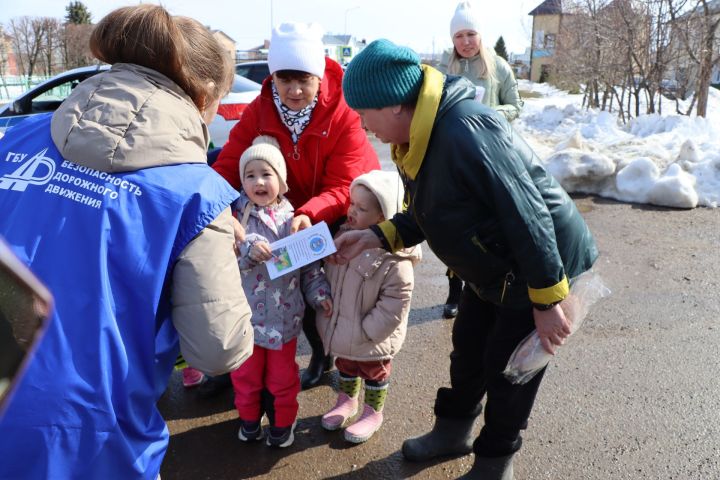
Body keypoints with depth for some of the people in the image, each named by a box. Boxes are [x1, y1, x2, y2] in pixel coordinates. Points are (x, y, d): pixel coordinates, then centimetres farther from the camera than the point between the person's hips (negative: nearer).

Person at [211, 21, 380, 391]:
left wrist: (310, 215, -51)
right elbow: (231, 163, -24)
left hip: (343, 213, -3)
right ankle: (320, 353, 32)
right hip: (293, 214, 3)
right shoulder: (259, 110, -17)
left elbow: (343, 186, -32)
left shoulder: (345, 113, -28)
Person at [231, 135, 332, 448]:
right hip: (245, 313, 0)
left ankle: (283, 421, 38)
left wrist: (320, 294, -5)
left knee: (283, 375, 15)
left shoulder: (293, 219, -1)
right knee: (246, 372, 17)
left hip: (284, 315, 1)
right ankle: (249, 417, 42)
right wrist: (248, 248, -32)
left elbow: (310, 265, 3)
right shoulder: (236, 216, -6)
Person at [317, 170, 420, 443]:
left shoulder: (395, 259, -31)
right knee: (345, 367, 29)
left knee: (374, 373, 20)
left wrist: (365, 331, -20)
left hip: (371, 341, -6)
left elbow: (394, 305, -25)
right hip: (341, 332, 7)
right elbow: (329, 276, 8)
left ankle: (373, 413, 43)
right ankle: (347, 401, 54)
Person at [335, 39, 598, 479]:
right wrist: (377, 236, -4)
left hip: (544, 267, -9)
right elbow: (431, 214, 8)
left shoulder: (465, 130, -33)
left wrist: (547, 300, -24)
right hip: (494, 269, 9)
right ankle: (453, 430, 43)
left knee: (508, 366, 6)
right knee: (467, 349, 20)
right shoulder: (419, 138, -1)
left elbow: (527, 215, -30)